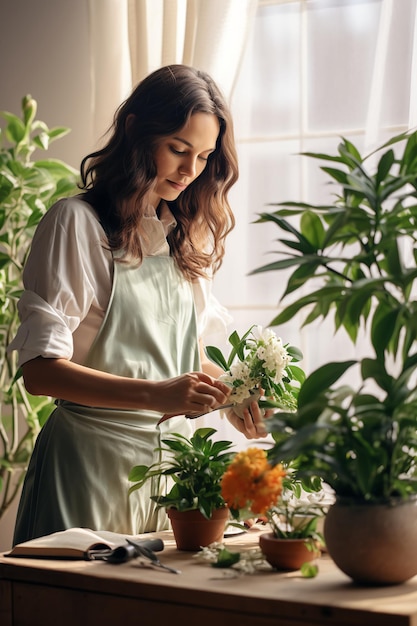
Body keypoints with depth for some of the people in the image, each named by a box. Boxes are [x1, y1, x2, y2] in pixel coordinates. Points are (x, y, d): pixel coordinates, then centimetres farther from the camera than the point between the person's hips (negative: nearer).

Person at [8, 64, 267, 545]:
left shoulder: (186, 233, 13)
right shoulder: (77, 222, -8)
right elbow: (40, 370, -15)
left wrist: (230, 398, -1)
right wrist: (155, 395, -25)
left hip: (174, 451, 6)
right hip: (94, 459, -6)